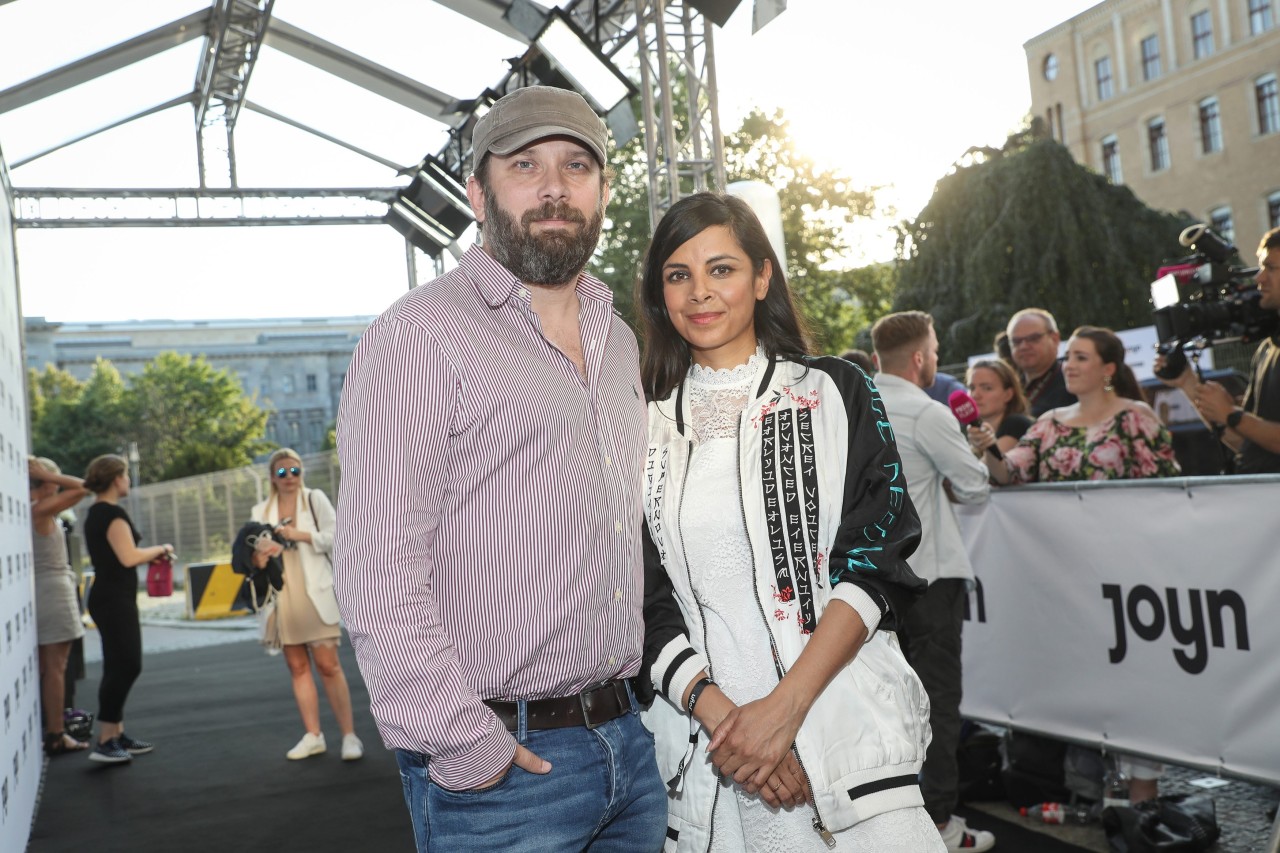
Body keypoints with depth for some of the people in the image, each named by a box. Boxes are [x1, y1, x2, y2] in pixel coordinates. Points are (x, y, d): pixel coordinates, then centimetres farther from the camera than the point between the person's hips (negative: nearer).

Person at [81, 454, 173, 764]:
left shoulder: (95, 513, 14)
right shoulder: (113, 513, -16)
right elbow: (129, 557, -23)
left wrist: (151, 554, 11)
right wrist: (160, 549, -7)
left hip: (108, 597, 10)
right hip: (115, 600, -10)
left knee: (121, 666, 14)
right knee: (125, 666, -8)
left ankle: (116, 735, 20)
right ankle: (104, 742, -6)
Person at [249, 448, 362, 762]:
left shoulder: (315, 498, 5)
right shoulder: (262, 511, 14)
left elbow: (336, 535, -1)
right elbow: (257, 549, 14)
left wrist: (302, 535, -12)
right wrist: (257, 557, -8)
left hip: (314, 592, -4)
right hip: (282, 596, 4)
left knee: (328, 664, -8)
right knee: (298, 667, 6)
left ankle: (349, 735, -5)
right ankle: (313, 736, 13)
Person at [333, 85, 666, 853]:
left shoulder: (619, 340, 13)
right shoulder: (423, 336, -11)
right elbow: (378, 572, -18)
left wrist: (650, 693, 14)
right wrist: (468, 751, -19)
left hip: (630, 738, 7)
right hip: (501, 763, -7)